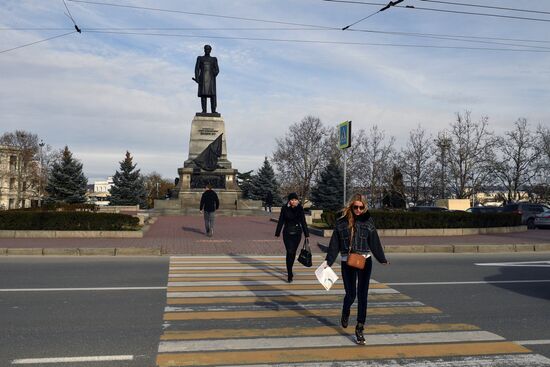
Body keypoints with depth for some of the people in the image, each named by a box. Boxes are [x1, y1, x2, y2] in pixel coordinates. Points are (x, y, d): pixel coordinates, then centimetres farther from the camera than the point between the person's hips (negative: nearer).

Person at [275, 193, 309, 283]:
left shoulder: (300, 209, -2)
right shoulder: (285, 209, -6)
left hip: (297, 234, 2)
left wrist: (306, 234, 0)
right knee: (289, 252, -12)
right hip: (287, 234, -2)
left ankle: (289, 270, 33)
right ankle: (290, 275, -10)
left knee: (293, 253, 12)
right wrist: (277, 233, 0)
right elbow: (280, 221, -1)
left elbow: (303, 222, 1)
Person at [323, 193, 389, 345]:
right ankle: (345, 314, 38)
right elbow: (334, 243, -1)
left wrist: (382, 259, 12)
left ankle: (360, 328, 10)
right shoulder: (342, 222, -4)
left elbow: (374, 242, 6)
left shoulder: (367, 221, -1)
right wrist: (328, 261, -3)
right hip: (347, 263, -1)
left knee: (362, 295, 1)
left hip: (364, 261, 1)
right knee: (350, 294, 4)